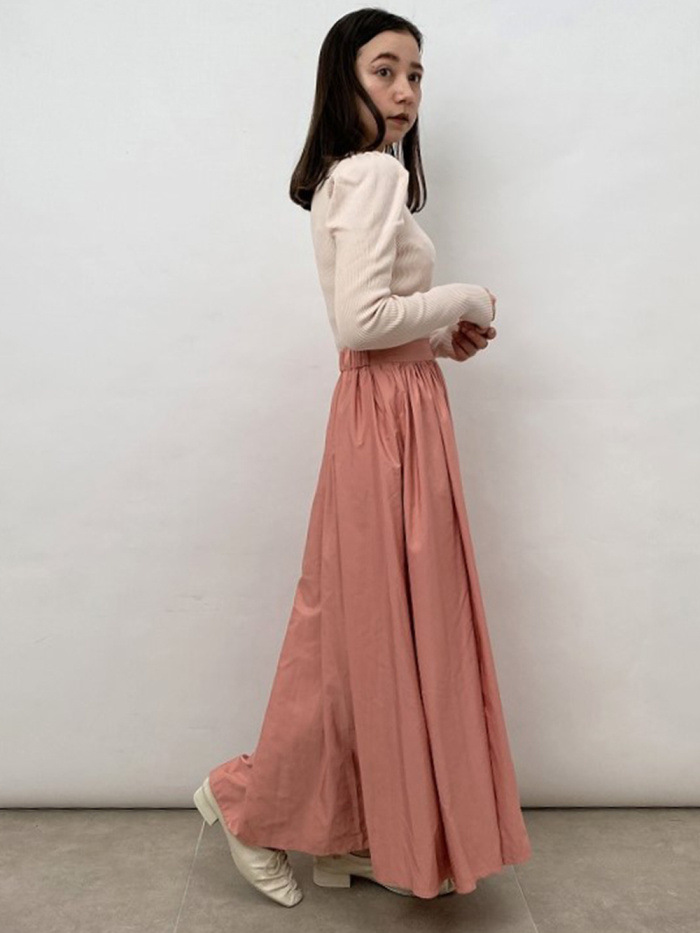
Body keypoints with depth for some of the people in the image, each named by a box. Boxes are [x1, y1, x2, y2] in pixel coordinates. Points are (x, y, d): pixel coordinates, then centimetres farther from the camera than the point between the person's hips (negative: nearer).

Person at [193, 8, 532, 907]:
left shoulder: (352, 175, 19)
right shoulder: (376, 170, -12)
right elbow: (359, 320, -23)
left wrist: (444, 333, 8)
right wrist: (466, 300, -9)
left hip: (389, 409, 10)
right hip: (392, 414, -10)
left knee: (369, 628, 13)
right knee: (391, 624, 2)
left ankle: (349, 833, 28)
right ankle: (254, 801, 19)